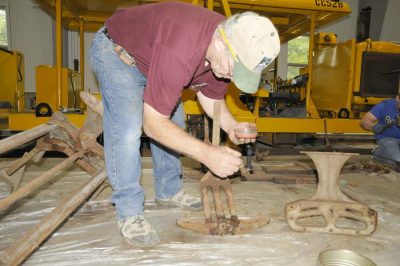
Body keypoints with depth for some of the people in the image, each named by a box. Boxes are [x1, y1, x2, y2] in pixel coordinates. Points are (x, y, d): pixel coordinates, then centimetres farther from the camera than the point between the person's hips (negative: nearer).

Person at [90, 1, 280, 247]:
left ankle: (169, 191, 23)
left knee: (174, 125, 6)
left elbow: (210, 96, -4)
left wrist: (231, 126, -22)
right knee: (127, 131, -23)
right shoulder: (179, 52, -43)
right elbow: (153, 124, -38)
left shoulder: (231, 50, -19)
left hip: (151, 56, 8)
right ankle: (129, 213, -8)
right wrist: (207, 154, -40)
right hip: (116, 50, -7)